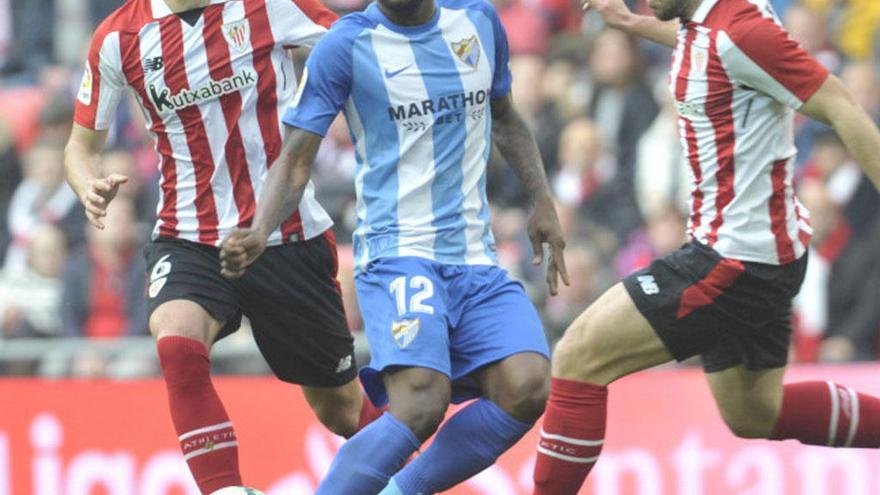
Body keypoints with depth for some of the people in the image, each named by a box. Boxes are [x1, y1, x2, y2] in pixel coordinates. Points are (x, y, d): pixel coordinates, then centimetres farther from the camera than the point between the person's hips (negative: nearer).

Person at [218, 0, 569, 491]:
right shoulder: (346, 46, -5)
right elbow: (296, 160, -4)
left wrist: (544, 201, 15)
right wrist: (258, 234, -21)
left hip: (476, 258, 5)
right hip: (397, 252, -5)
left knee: (527, 387, -19)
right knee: (421, 404, -28)